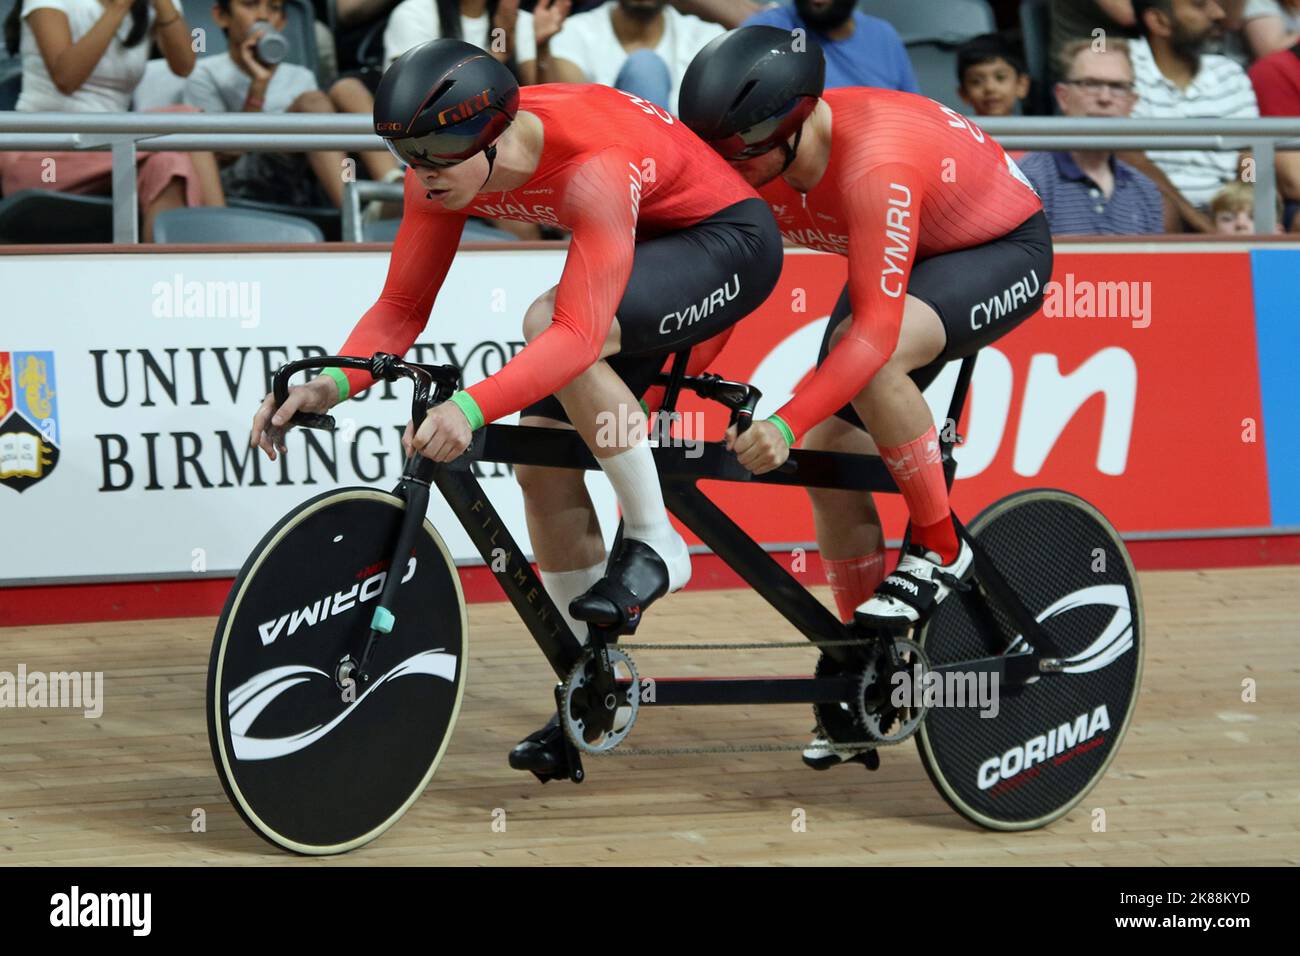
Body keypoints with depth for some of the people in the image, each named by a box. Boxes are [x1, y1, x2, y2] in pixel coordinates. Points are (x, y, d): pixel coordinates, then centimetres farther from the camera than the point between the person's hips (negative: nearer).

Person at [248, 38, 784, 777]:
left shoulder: (593, 166, -38)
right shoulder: (445, 169, -16)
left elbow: (577, 334, -46)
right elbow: (402, 307, -11)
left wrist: (471, 409, -58)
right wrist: (331, 385, -29)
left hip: (728, 242, -8)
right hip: (634, 252, 8)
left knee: (549, 323, -33)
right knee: (543, 463, -3)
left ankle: (654, 543, -17)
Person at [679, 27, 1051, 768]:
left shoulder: (874, 162, -39)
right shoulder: (758, 159, -18)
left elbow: (877, 326, -44)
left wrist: (788, 422, -52)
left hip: (1002, 251, -8)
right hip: (907, 261, 8)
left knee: (871, 358, -36)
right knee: (830, 459, -3)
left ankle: (942, 548, -15)